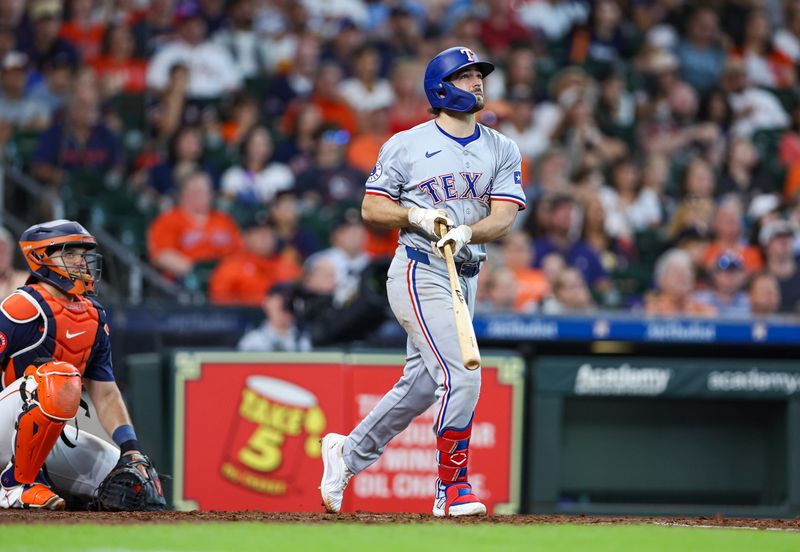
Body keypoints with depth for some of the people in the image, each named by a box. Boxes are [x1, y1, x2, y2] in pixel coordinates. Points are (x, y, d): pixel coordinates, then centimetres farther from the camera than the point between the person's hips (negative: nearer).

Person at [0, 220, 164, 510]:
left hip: (53, 436, 7)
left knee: (136, 484, -2)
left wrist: (131, 449, 1)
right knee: (62, 379, -36)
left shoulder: (94, 317, 12)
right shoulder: (24, 308, -13)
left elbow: (105, 394, 12)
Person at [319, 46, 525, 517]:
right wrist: (418, 216, -17)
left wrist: (465, 232, -23)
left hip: (466, 276, 6)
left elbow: (504, 216, -3)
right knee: (462, 377, -17)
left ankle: (349, 452, 32)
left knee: (421, 385, 12)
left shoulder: (503, 150, 9)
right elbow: (372, 208, 1)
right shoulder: (406, 145, -1)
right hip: (421, 272, -6)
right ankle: (452, 489, -8)